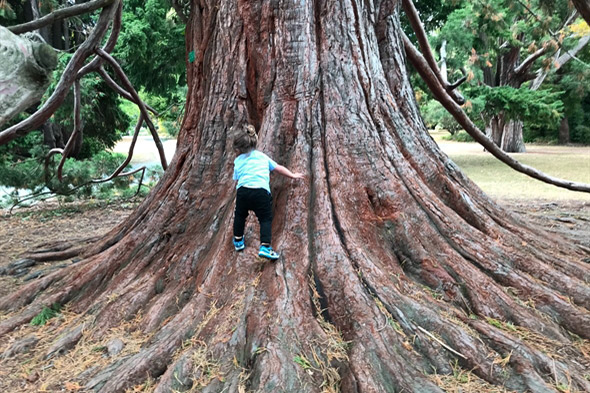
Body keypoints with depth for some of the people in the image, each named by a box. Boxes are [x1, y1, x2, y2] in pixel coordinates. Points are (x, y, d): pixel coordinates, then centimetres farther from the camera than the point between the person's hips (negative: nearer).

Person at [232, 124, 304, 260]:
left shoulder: (238, 161, 19)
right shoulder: (262, 156, 23)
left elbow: (237, 179, 19)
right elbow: (278, 168, 28)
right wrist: (293, 175, 40)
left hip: (243, 190, 1)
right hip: (261, 192, -1)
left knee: (240, 215, 26)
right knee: (265, 219, 11)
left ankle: (238, 240, 37)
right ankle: (265, 246, -5)